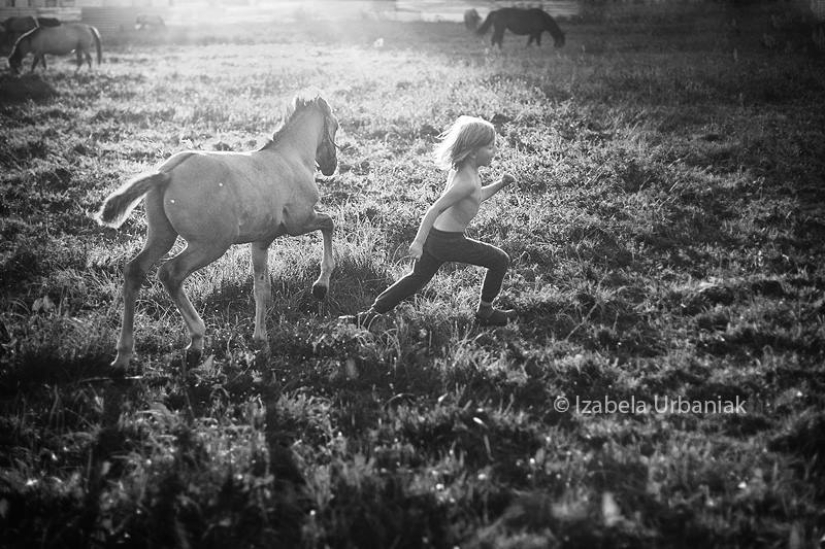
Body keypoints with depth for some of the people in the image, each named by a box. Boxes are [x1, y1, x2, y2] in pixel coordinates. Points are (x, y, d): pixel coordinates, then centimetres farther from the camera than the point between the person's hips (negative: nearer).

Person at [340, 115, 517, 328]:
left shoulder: (460, 171, 7)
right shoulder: (467, 182, -23)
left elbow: (475, 197, 26)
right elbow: (435, 209, -27)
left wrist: (500, 184, 13)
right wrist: (418, 242, -29)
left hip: (434, 236, 9)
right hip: (448, 241, -9)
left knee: (418, 278, 21)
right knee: (500, 260, 4)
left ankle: (370, 315, 19)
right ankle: (485, 314, 17)